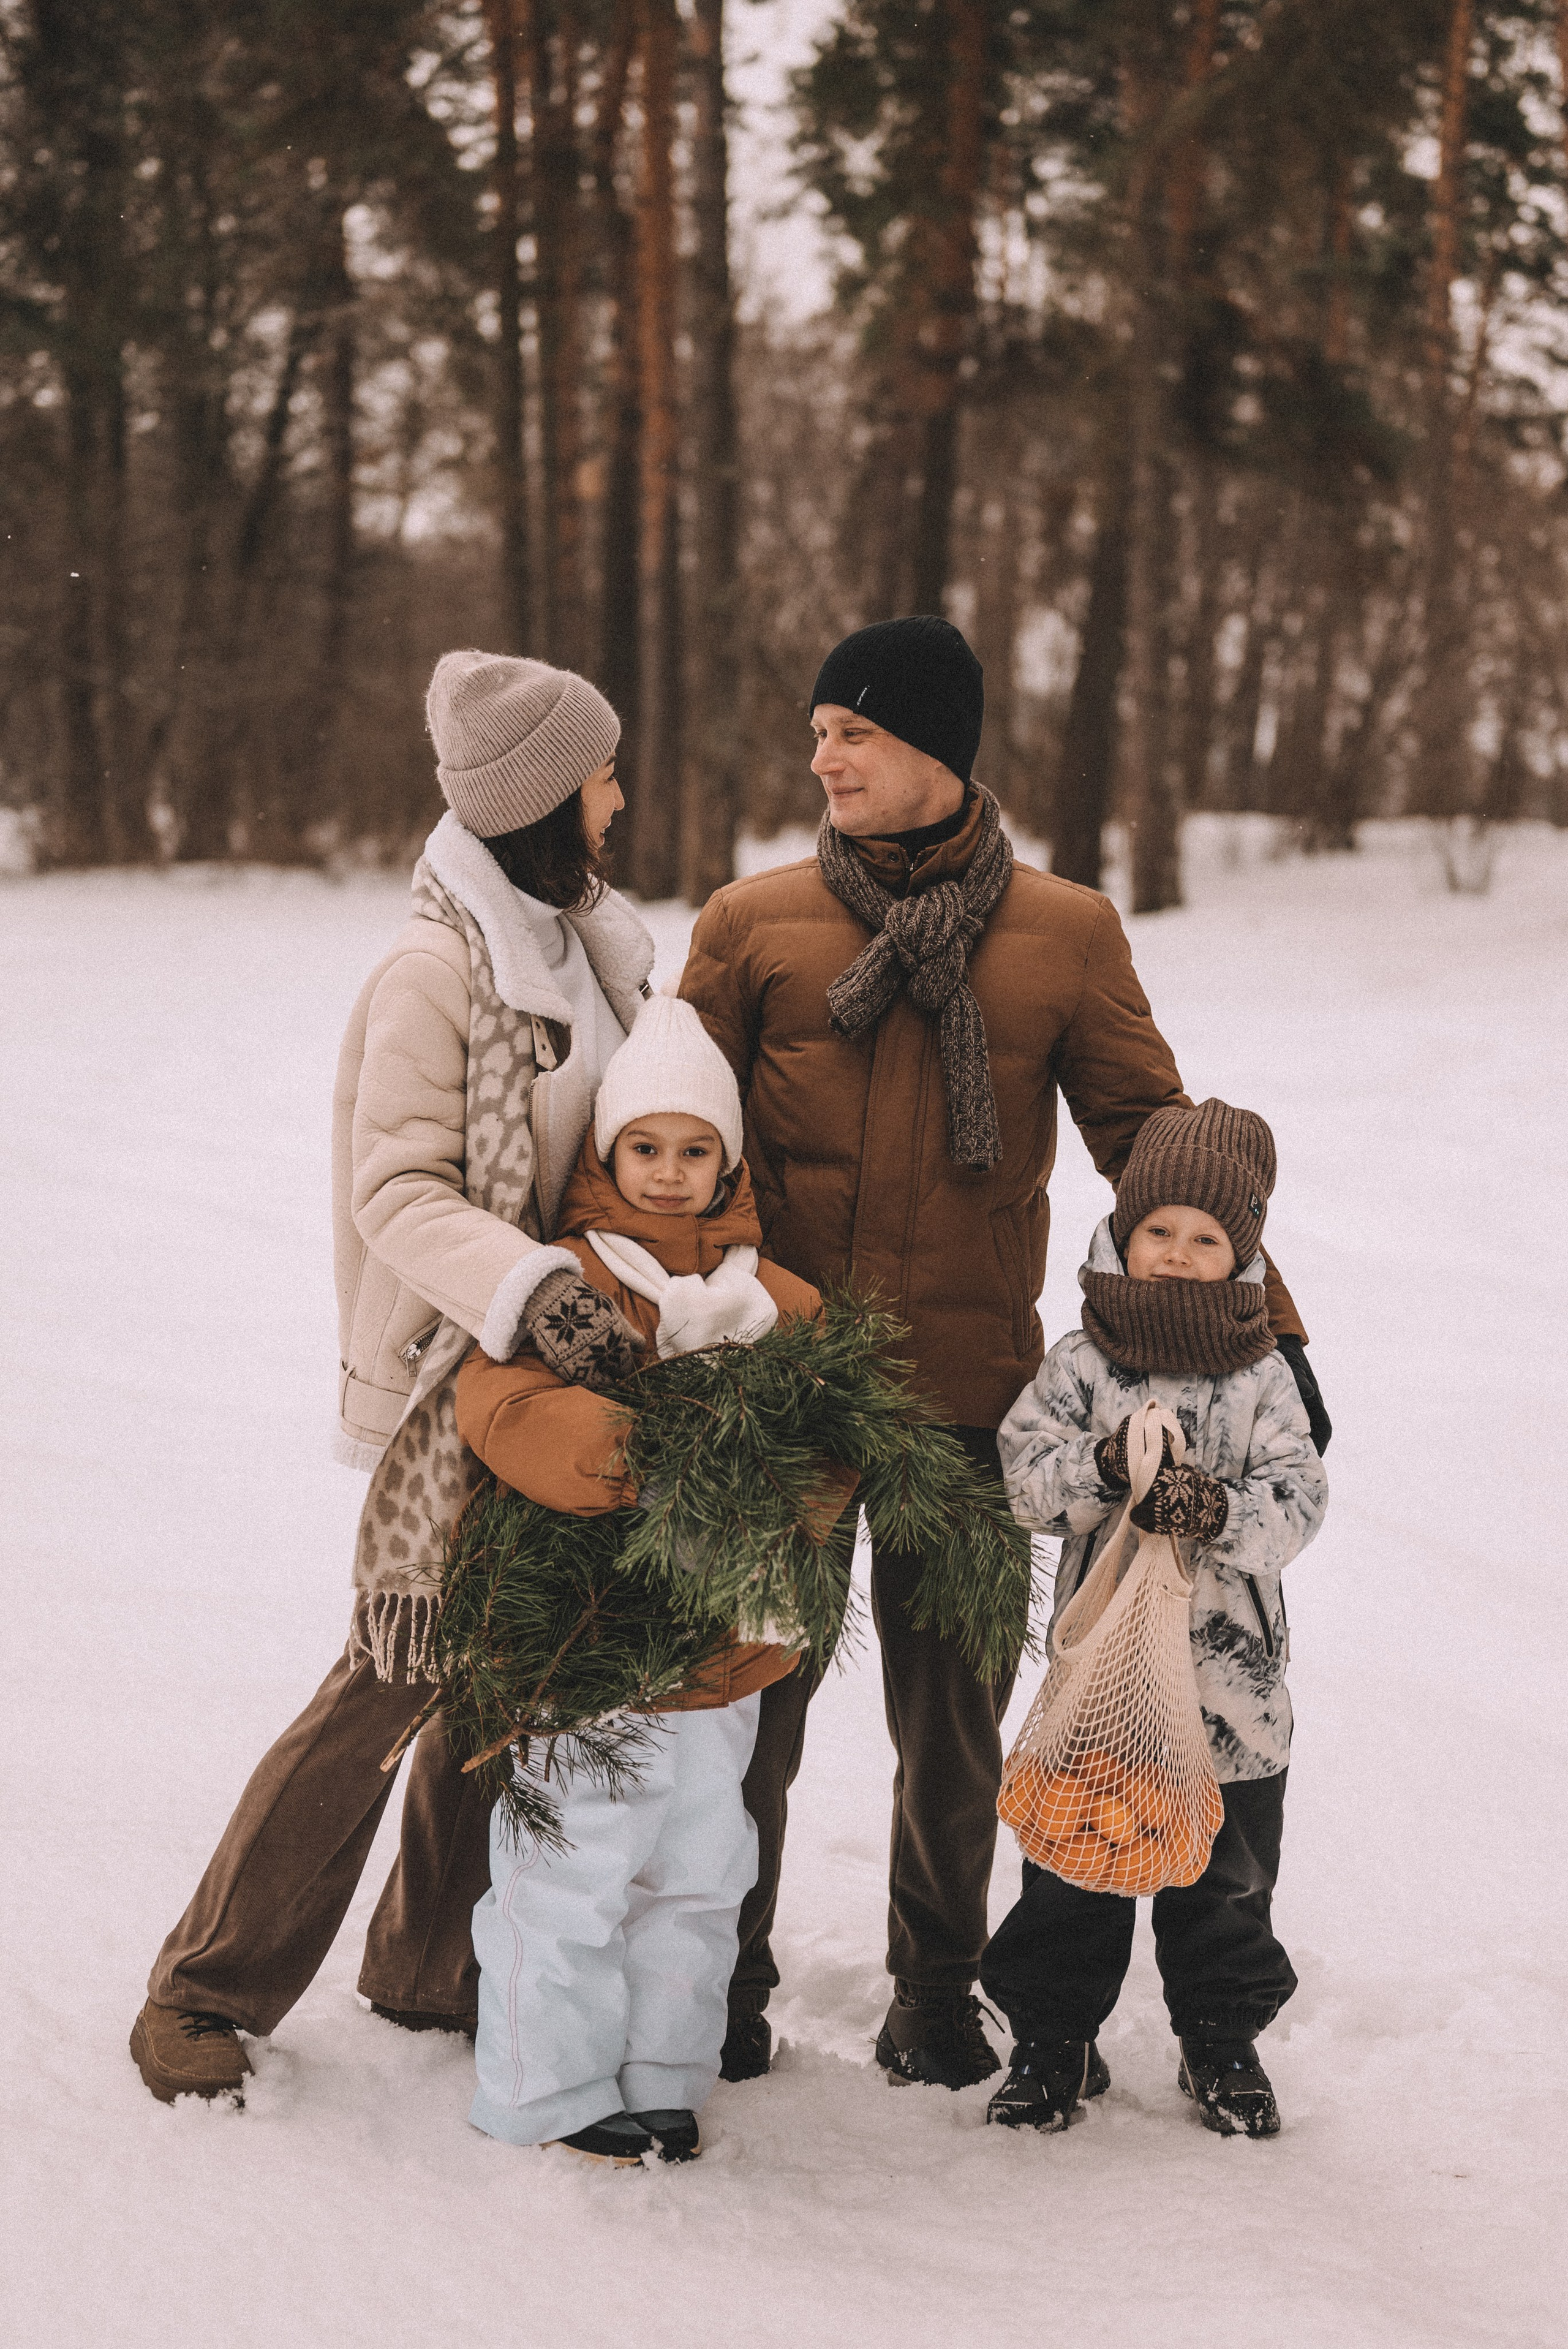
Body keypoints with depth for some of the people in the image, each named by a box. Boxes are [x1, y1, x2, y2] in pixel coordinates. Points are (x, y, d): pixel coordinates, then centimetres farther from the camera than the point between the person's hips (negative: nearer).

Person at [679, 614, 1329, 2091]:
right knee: (754, 1697, 6)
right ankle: (724, 1982, 25)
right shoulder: (751, 926, 3)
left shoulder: (1067, 936, 4)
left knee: (952, 1712, 8)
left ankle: (937, 1995, 27)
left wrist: (1262, 1321, -3)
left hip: (968, 1391, 0)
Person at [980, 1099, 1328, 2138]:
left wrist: (1218, 1511, -28)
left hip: (1231, 1673, 0)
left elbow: (1297, 1501, -9)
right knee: (1073, 1862, 7)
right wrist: (1104, 1468, -29)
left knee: (1226, 1870, 12)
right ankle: (1053, 2040, 22)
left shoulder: (1262, 1378, -1)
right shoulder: (1081, 1363, -1)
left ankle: (1224, 2041, 28)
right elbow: (1028, 1472, -10)